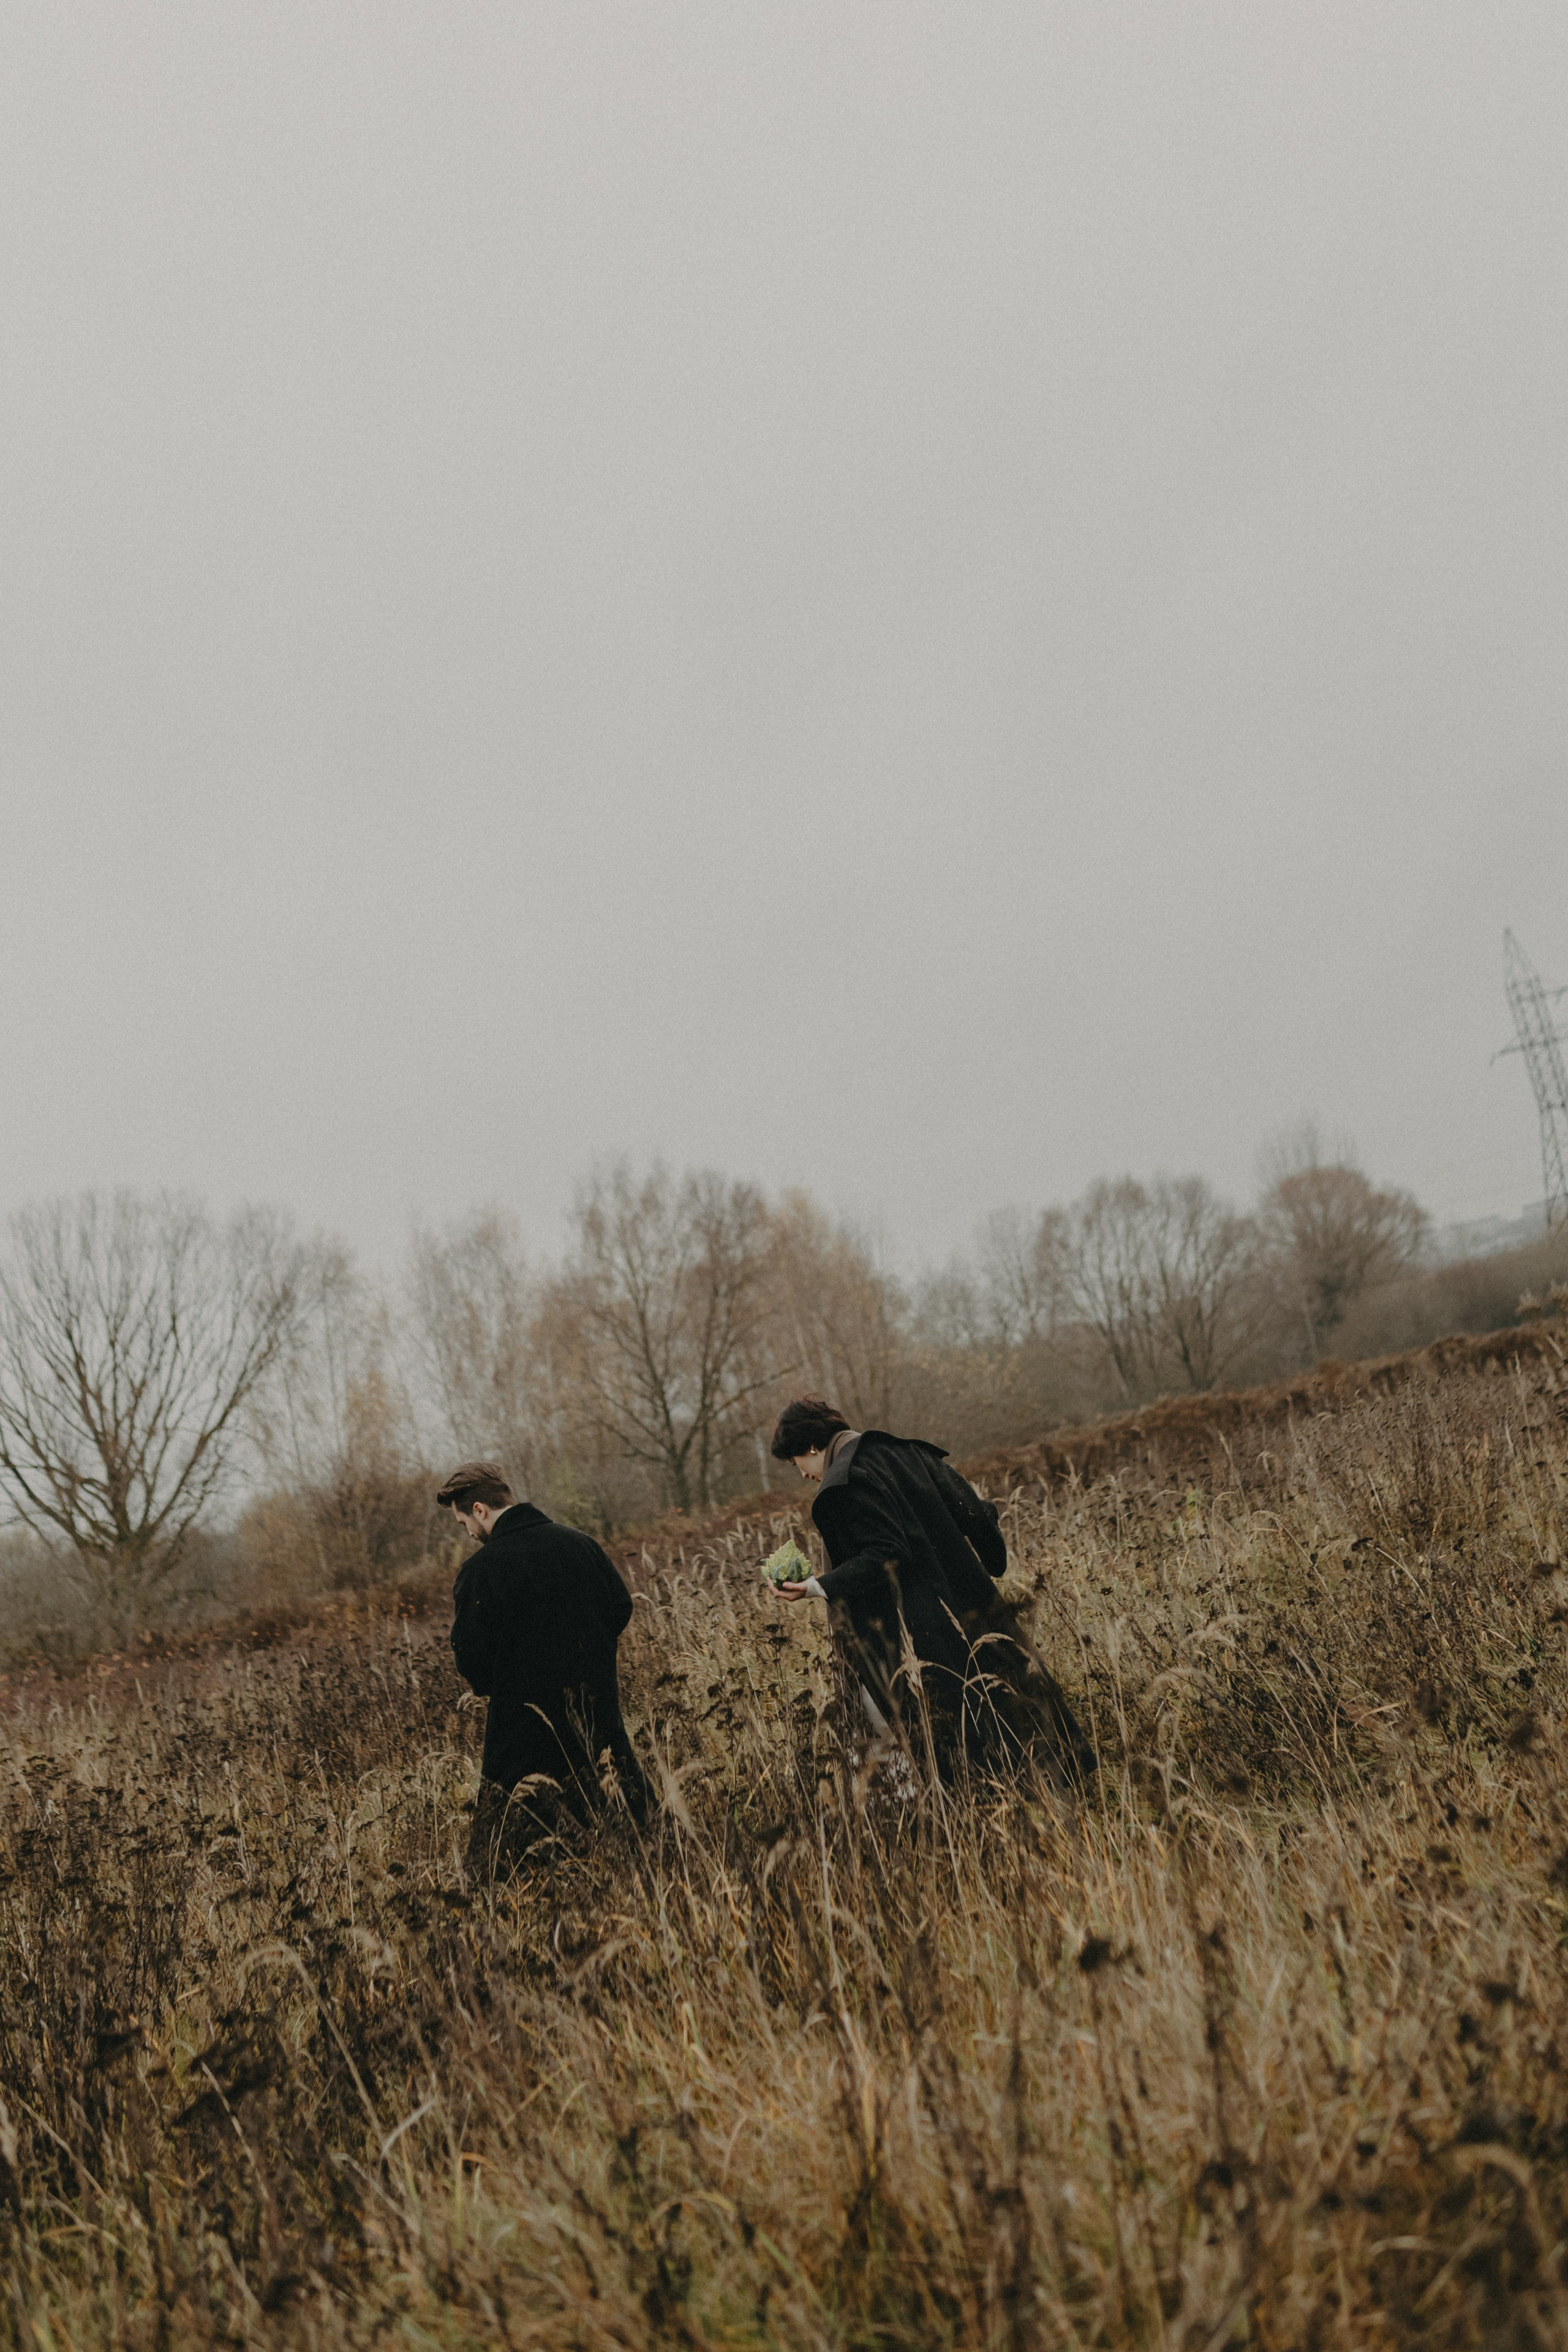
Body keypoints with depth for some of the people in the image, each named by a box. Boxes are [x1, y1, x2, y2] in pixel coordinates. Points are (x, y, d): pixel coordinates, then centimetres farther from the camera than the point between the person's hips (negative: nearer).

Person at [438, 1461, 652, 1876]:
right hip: (599, 1713, 5)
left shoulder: (480, 1569, -14)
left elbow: (471, 1658, -13)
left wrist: (489, 1685, 8)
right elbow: (621, 1611, 10)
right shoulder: (580, 1544, 3)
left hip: (527, 1729, -5)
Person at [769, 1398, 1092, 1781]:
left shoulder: (841, 1487, -14)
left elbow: (885, 1557, -23)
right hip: (968, 1607, 8)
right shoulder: (904, 1451, 9)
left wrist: (817, 1588, -19)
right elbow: (971, 1510, 8)